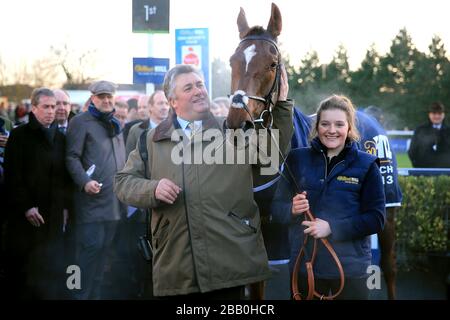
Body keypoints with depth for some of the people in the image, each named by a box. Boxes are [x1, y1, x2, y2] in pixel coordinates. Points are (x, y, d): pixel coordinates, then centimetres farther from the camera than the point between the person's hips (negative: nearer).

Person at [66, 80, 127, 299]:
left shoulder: (115, 124, 20)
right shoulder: (80, 122, -2)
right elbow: (72, 157, -10)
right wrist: (84, 182, -23)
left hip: (114, 199, 7)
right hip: (92, 199, -7)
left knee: (103, 249, 10)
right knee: (91, 247, -10)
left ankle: (95, 293, 17)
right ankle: (81, 294, -4)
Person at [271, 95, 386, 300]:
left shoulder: (366, 165, -1)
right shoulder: (297, 159, 4)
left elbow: (376, 219, -6)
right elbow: (277, 209, 7)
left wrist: (331, 227, -17)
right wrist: (292, 210, -15)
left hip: (350, 267, -1)